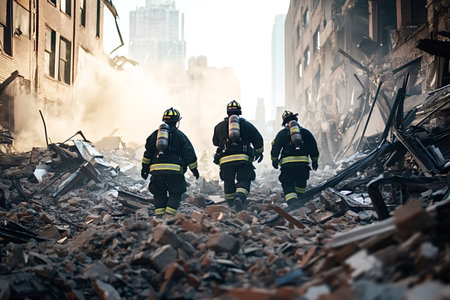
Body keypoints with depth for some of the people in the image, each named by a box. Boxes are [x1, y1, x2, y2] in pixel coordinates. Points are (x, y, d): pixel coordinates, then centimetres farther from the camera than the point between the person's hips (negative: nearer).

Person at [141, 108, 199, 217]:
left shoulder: (155, 133, 17)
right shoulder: (179, 134, 8)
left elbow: (148, 152, 13)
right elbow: (189, 153, 7)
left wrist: (145, 167, 16)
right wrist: (194, 168, 15)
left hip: (156, 169, 3)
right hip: (174, 169, -3)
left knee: (159, 195, 13)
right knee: (175, 194, 6)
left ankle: (159, 216, 4)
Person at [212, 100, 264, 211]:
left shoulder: (219, 126, 14)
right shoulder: (246, 124, 11)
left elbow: (215, 142, 27)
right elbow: (258, 139, 9)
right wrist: (259, 152, 24)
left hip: (225, 160, 1)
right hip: (244, 159, -1)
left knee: (228, 183, 13)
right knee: (243, 181, 0)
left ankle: (231, 205, 15)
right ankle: (240, 197, -28)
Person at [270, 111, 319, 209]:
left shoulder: (282, 133, 10)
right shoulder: (305, 132, 15)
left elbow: (275, 147, 3)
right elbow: (313, 147, 17)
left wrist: (274, 160, 10)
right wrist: (315, 160, 25)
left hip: (287, 163, -2)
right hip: (303, 162, 2)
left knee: (288, 185, -1)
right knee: (301, 183, 25)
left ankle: (292, 202, -22)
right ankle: (298, 199, 27)